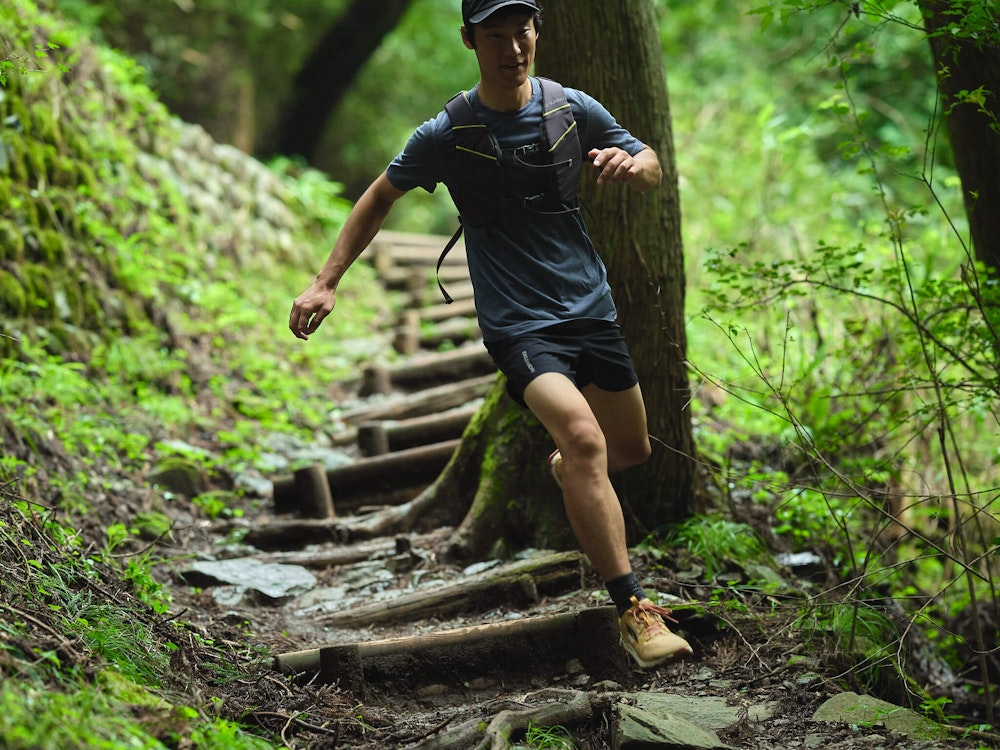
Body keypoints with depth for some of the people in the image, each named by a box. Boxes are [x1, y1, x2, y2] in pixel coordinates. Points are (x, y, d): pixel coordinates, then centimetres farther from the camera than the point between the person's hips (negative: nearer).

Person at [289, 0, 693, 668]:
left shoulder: (573, 108, -1)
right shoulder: (446, 135, -9)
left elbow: (652, 171, 10)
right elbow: (380, 198, 6)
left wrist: (633, 163, -15)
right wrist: (327, 282, 2)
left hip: (592, 309, 5)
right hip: (519, 324, -5)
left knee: (633, 450, 18)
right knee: (584, 435, -29)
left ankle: (565, 465, 55)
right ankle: (634, 612, -27)